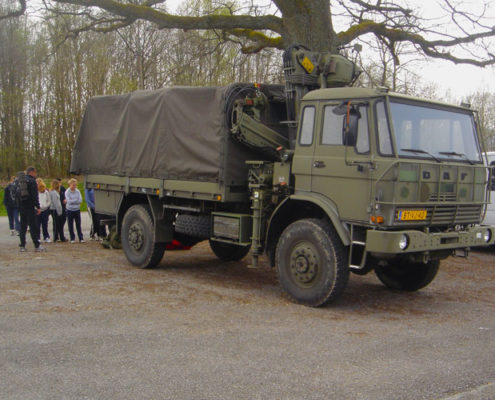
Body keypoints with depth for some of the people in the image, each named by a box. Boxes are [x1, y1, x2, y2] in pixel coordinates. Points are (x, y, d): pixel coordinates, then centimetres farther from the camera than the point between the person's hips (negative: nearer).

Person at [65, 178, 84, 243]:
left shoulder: (77, 191, 1)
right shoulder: (67, 192, -6)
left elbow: (80, 200, -8)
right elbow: (69, 201, -15)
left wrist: (72, 201, -15)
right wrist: (76, 200, -9)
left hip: (77, 209, 2)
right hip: (70, 210, -1)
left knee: (78, 225, 2)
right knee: (71, 225, 5)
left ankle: (81, 238, 7)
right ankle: (72, 238, 13)